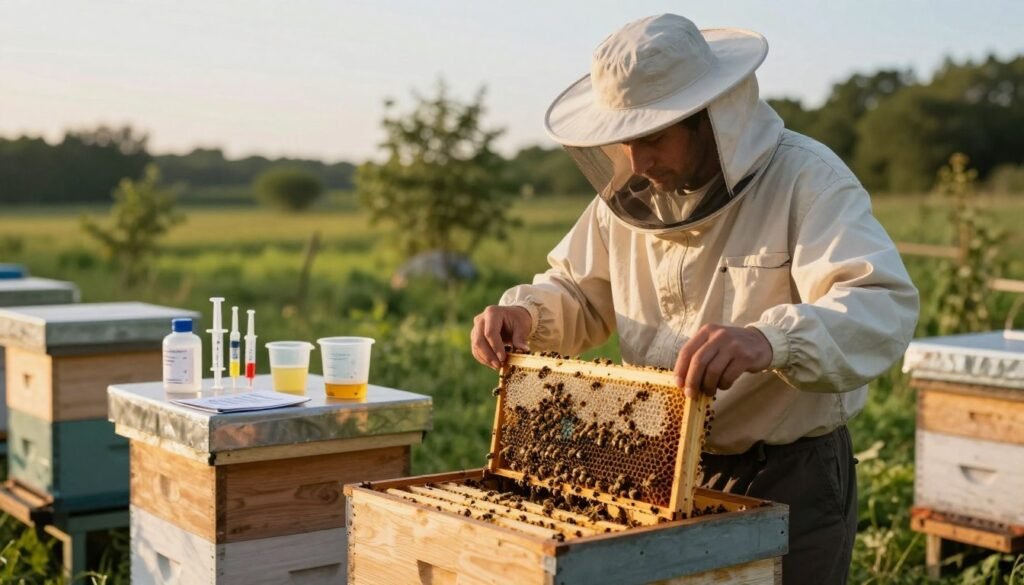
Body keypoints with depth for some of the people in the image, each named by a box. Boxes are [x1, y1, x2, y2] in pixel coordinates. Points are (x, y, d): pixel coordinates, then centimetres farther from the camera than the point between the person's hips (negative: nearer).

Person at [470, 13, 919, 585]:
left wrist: (772, 340, -52)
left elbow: (884, 307, -33)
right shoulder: (628, 194, 1)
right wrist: (525, 314, -9)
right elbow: (578, 292, 14)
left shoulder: (806, 179, -19)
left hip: (790, 482, -5)